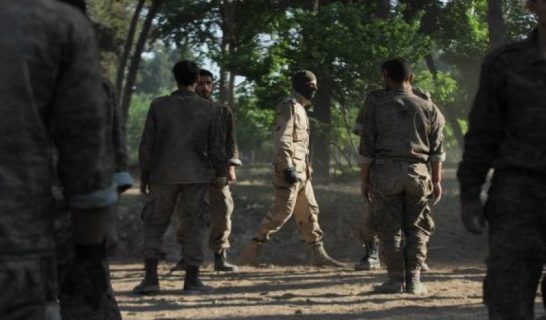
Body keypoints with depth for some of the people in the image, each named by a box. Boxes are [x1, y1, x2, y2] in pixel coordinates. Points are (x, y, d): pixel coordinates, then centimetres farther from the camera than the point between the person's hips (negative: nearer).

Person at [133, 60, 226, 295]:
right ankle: (192, 279, 6)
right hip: (196, 175, 0)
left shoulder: (159, 106, -1)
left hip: (163, 174, 0)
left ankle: (150, 277, 0)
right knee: (195, 225, 6)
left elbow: (147, 144, 0)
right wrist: (220, 172, 16)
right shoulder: (209, 109, 0)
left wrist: (144, 175, 8)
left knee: (155, 223, 8)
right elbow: (216, 145, 3)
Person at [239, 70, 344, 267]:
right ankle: (251, 252, -5)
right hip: (289, 170, -10)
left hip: (301, 171, 10)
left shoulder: (300, 109, 19)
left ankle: (318, 254, 13)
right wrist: (288, 168, -27)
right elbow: (281, 139, -20)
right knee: (281, 211, -10)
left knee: (308, 212, 10)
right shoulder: (289, 107, -11)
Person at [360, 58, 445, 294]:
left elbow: (366, 150, -1)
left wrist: (365, 180, 6)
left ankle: (396, 280, 2)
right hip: (418, 172, 2)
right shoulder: (428, 108, 6)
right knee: (417, 228, 8)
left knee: (390, 229, 3)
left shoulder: (376, 108, 0)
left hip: (385, 172, -2)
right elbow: (437, 150, 6)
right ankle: (413, 280, 5)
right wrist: (436, 180, 11)